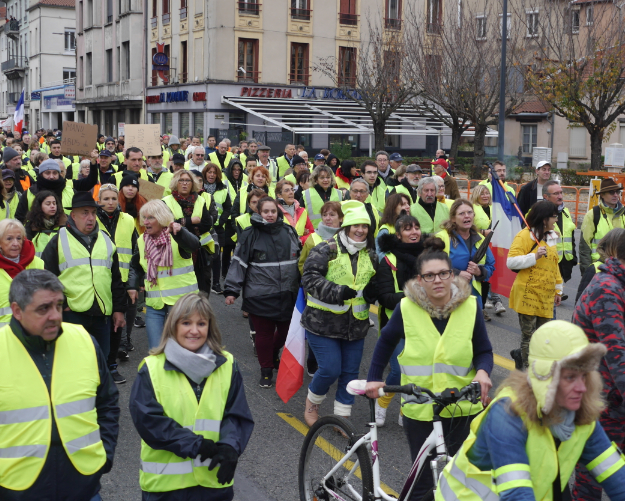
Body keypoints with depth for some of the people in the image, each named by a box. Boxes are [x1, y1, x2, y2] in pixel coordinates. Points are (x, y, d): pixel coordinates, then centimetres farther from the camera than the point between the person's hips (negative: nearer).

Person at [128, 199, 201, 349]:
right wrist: (132, 285, 10)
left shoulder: (176, 235, -7)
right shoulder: (142, 241, 9)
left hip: (182, 302, -4)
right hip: (154, 304, 4)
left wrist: (179, 231, -48)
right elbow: (135, 266, 26)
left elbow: (194, 245, -30)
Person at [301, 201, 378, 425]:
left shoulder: (370, 255, 10)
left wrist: (372, 291, -4)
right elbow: (310, 278, -16)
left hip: (355, 325, 6)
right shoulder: (326, 250, -9)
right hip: (323, 322, -5)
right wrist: (338, 292, -26)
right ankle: (312, 402, 20)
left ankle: (342, 416, 23)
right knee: (330, 369, -9)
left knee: (350, 372, 8)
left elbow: (376, 285, 20)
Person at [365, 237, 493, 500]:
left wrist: (483, 372, -19)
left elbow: (484, 351, 1)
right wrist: (374, 378, 6)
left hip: (462, 408, 1)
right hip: (419, 408, -1)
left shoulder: (470, 306, -7)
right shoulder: (407, 308, -8)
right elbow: (386, 341, 10)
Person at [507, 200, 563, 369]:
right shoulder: (525, 236, -10)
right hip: (528, 295, -7)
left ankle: (522, 355, 30)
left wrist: (558, 289, 22)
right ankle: (527, 367, 15)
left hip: (546, 295, 7)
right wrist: (534, 256, -26)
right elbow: (511, 262, -18)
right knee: (528, 335, 0)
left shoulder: (552, 237, 14)